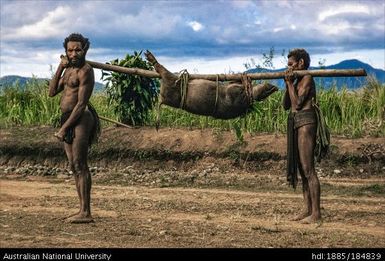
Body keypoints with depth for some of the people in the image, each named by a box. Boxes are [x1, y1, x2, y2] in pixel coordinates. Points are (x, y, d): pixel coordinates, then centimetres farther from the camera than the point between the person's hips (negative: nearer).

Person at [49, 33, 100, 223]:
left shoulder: (85, 71, -10)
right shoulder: (69, 70, 18)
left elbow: (81, 104, -16)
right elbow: (52, 92, 10)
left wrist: (63, 128, -18)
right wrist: (60, 67, 2)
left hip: (80, 119, -9)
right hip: (68, 119, 10)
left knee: (80, 165, -11)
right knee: (73, 166, 9)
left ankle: (86, 213, -11)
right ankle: (82, 210, 13)